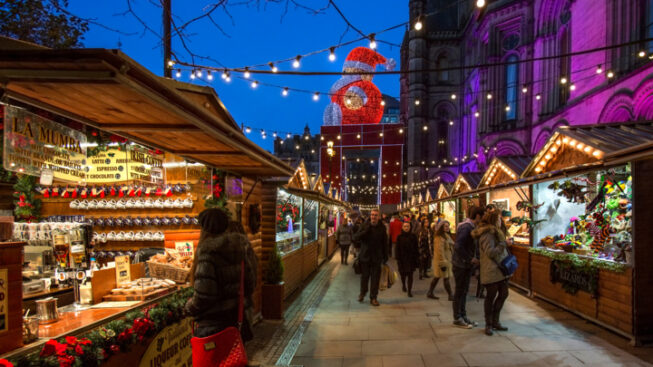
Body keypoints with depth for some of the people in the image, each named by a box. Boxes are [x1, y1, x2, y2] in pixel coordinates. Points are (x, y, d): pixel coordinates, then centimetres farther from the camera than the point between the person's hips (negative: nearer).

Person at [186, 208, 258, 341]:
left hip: (214, 326, -6)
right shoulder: (241, 244, 1)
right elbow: (251, 284, 6)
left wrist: (189, 307, 0)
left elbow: (203, 296, -20)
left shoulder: (208, 251, -19)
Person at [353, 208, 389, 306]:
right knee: (364, 276, 11)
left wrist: (385, 256, 3)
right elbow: (355, 238, -11)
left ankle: (373, 297, 16)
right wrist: (364, 231, -26)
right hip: (365, 256, 0)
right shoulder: (365, 225, -5)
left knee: (375, 278, 4)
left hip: (377, 257, 0)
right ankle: (362, 293, 33)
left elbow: (384, 243, 4)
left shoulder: (382, 227, -2)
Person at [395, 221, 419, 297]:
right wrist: (398, 259, -8)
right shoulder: (399, 237, -3)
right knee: (403, 273, 9)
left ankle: (409, 290, 4)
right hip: (402, 258, 0)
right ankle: (403, 285, 39)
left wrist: (417, 258, -1)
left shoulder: (413, 236, 0)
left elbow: (416, 248, 3)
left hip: (411, 258, 0)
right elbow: (397, 249, -2)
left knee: (410, 274, -2)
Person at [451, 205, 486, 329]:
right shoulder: (466, 227, -21)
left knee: (464, 291, 17)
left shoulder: (472, 227, 9)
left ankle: (463, 316, 29)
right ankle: (457, 318, 15)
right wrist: (470, 259, -21)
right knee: (460, 292, 3)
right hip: (460, 264, -9)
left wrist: (475, 258, -1)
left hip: (467, 264, 9)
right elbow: (458, 246, -30)